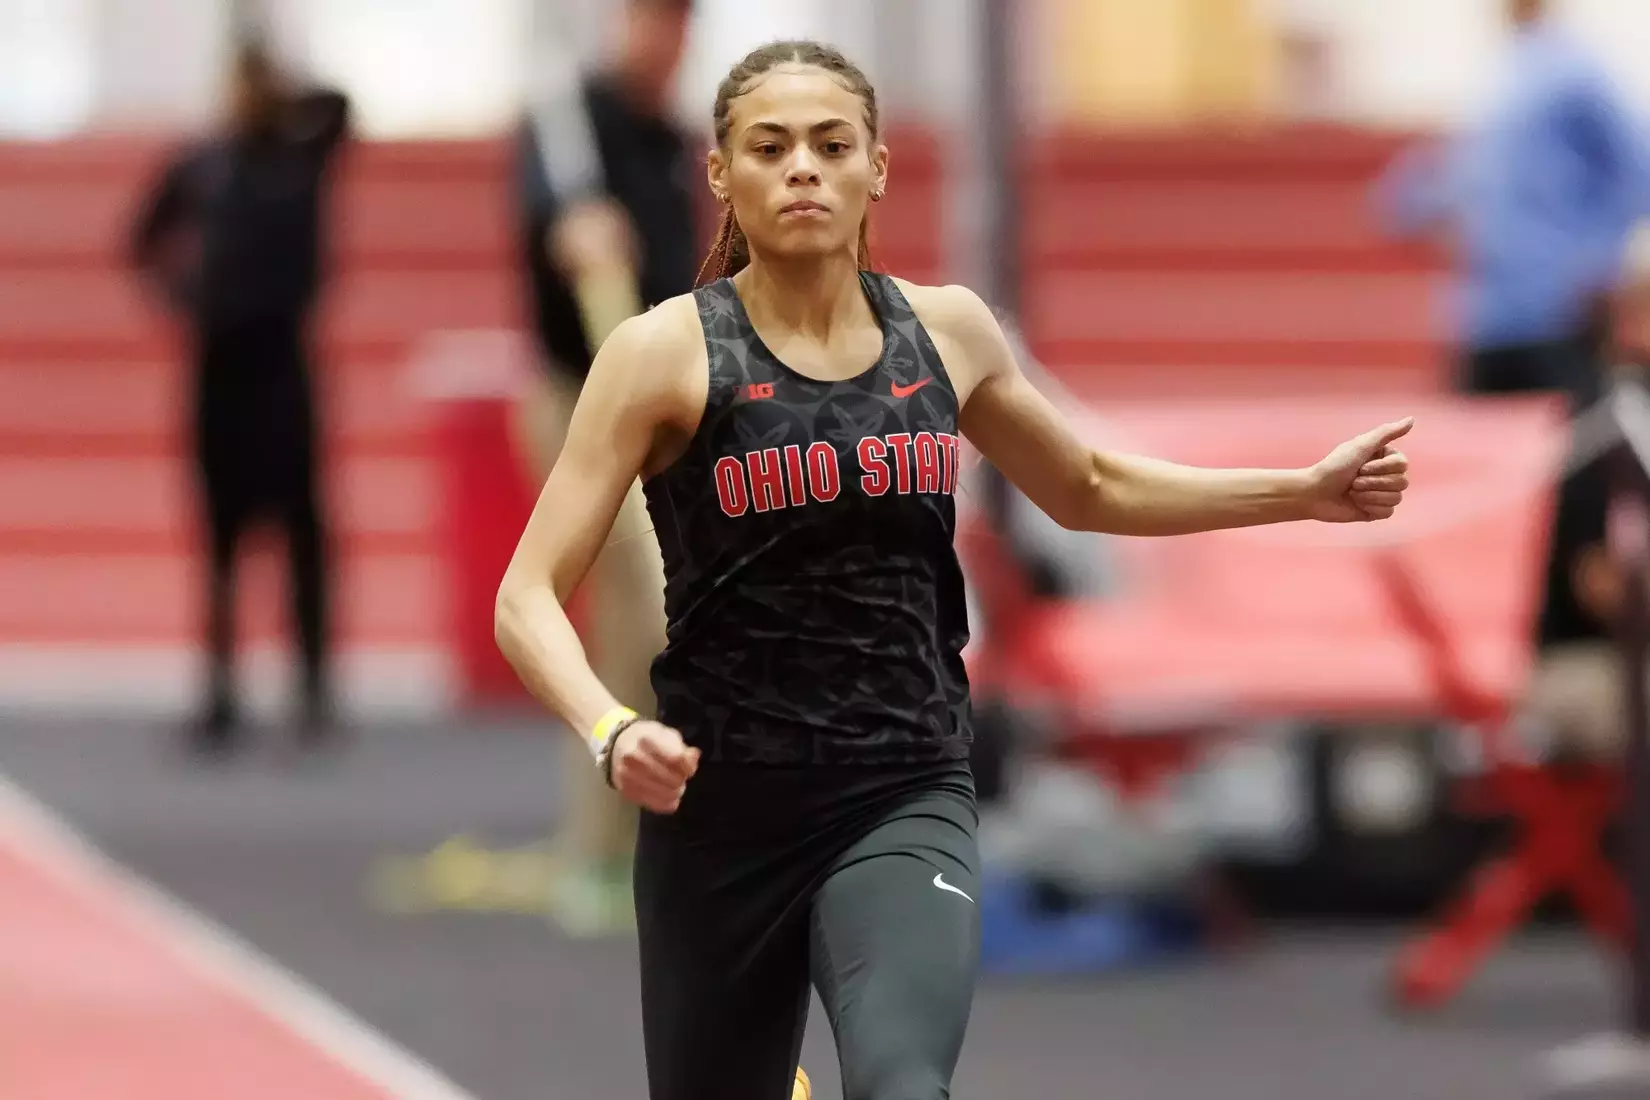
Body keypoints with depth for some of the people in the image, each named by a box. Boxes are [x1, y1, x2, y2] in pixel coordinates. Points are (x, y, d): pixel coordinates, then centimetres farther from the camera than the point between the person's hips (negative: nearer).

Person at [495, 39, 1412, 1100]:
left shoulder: (946, 330, 5)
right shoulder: (668, 353, -7)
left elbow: (1090, 489, 24)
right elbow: (530, 598, -10)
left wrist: (1305, 491, 18)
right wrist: (610, 731, -29)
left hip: (907, 801, 1)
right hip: (720, 815, -1)